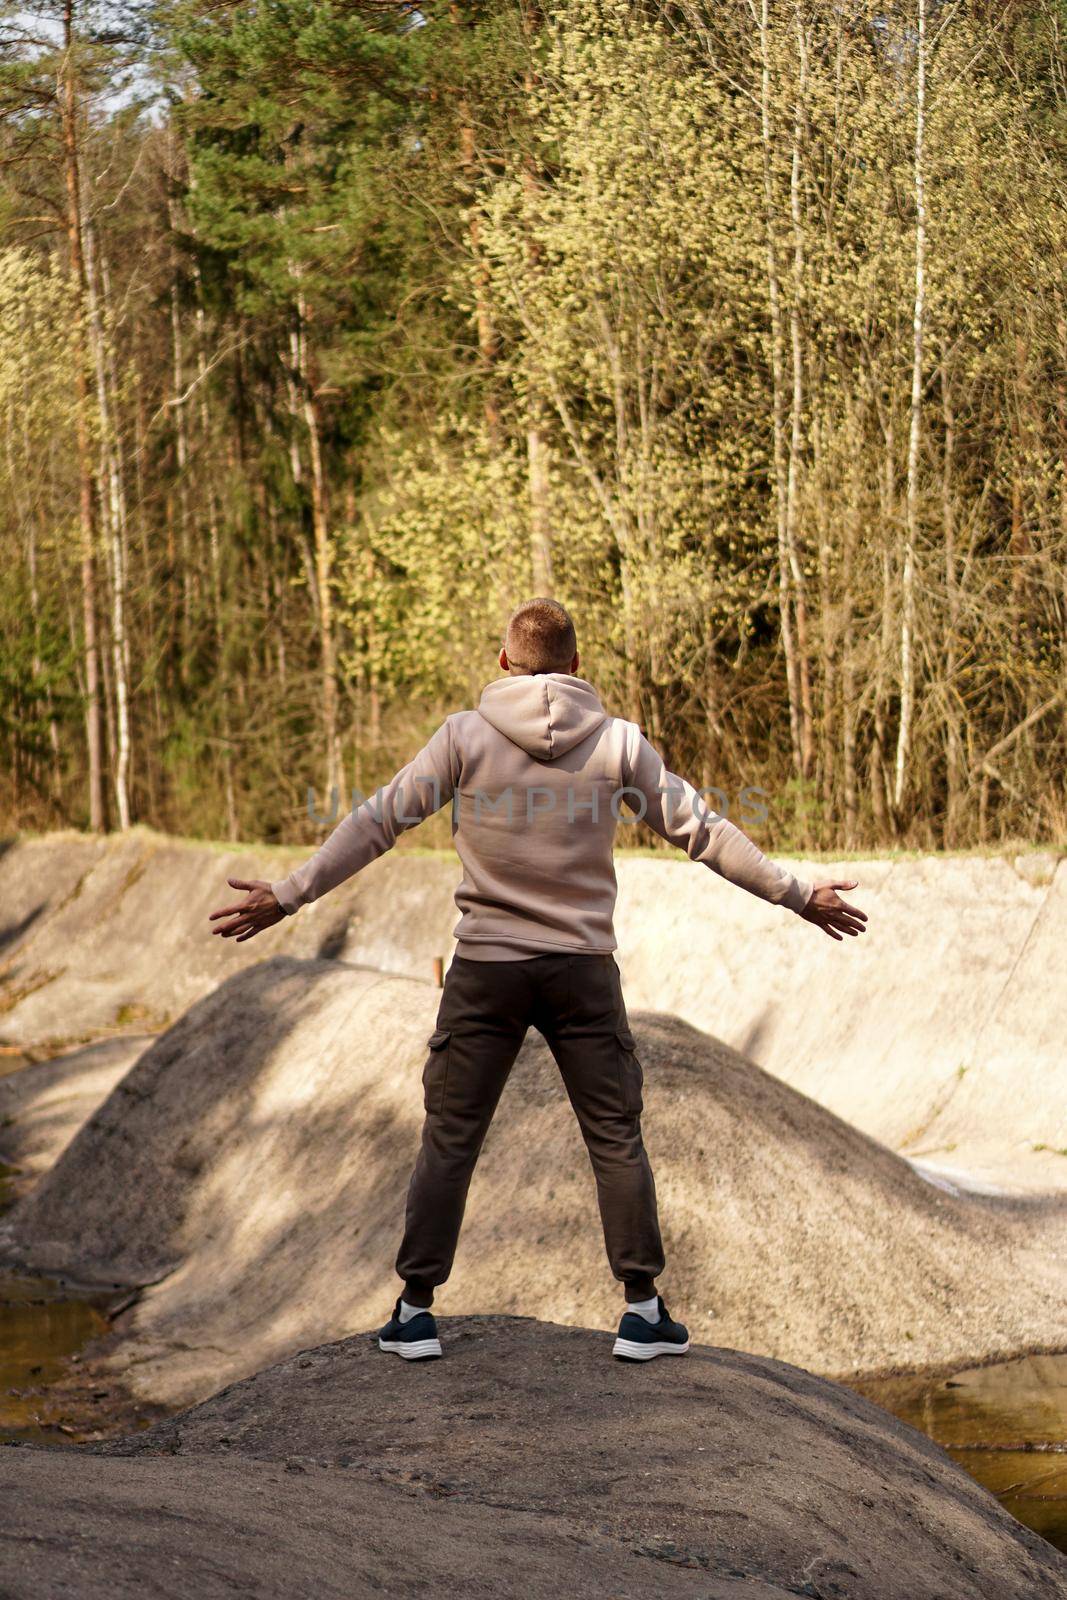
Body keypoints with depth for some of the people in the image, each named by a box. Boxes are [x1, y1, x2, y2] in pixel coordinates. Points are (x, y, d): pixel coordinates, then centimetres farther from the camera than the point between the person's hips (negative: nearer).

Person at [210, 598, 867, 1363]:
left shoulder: (466, 736, -4)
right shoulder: (619, 743, -2)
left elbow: (376, 823, -2)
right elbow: (701, 829, 4)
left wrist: (288, 897, 6)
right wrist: (798, 895, 14)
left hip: (485, 969, 0)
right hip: (583, 967, 0)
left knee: (449, 1140, 8)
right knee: (617, 1140, 10)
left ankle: (416, 1311, 11)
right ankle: (643, 1309, 11)